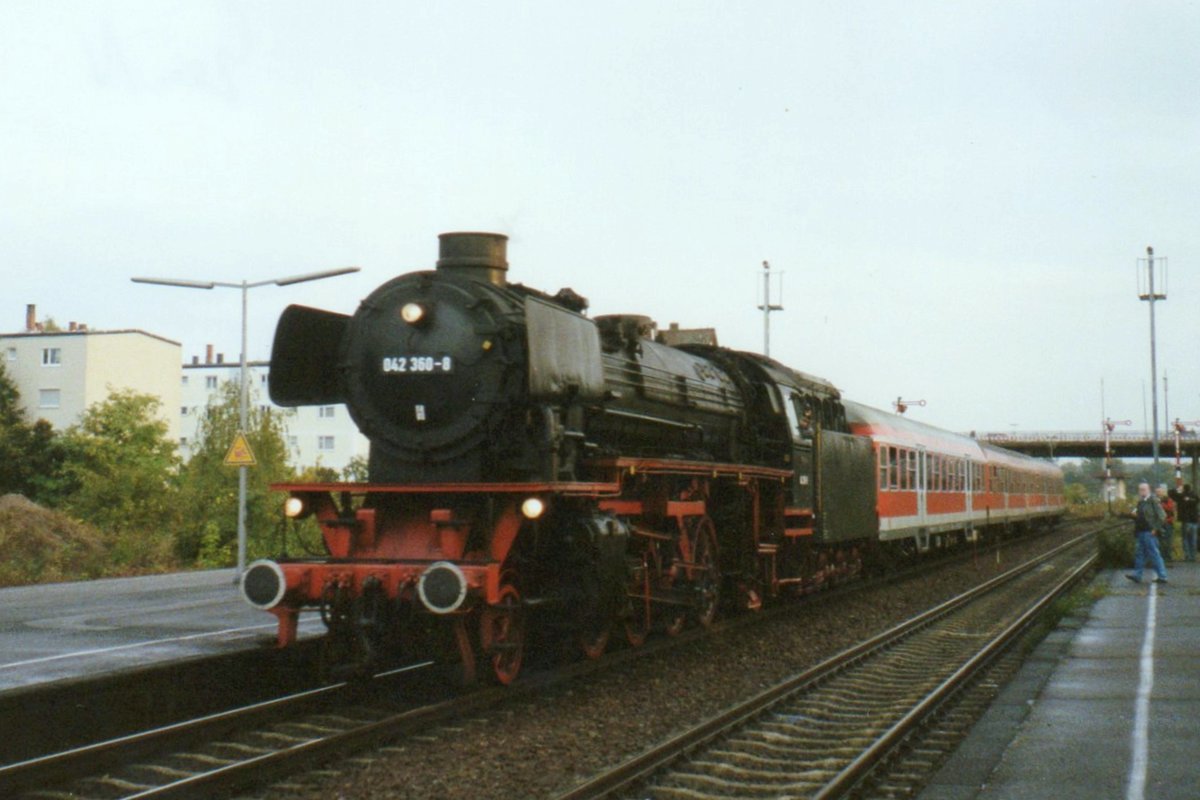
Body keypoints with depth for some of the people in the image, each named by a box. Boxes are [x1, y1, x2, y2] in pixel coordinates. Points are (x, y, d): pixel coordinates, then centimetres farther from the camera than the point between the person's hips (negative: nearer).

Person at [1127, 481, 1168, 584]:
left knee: (1154, 554, -4)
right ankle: (1137, 575, 16)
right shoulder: (1140, 502, 14)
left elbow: (1162, 516, -15)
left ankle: (1162, 576, 3)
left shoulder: (1153, 500, -12)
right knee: (1139, 554, 11)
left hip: (1149, 532, -9)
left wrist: (1155, 528, -16)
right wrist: (1133, 514, 2)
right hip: (1141, 532, 9)